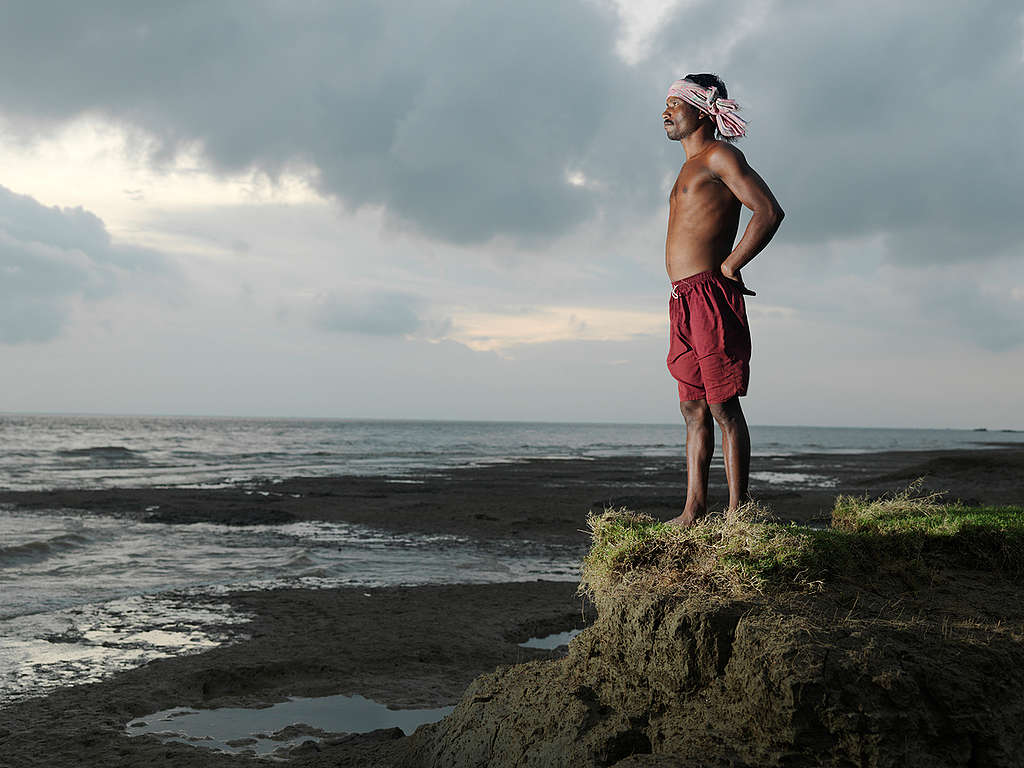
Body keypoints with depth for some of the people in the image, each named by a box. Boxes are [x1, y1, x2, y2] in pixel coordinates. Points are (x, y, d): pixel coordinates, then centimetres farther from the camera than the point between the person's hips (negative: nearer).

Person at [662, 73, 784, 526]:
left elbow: (769, 211, -15)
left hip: (711, 295, -9)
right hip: (684, 301, 9)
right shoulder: (690, 167, 24)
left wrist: (730, 265, -12)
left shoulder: (720, 156, -4)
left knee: (723, 406, -9)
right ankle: (693, 511, 12)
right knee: (693, 408, 8)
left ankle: (738, 509, -6)